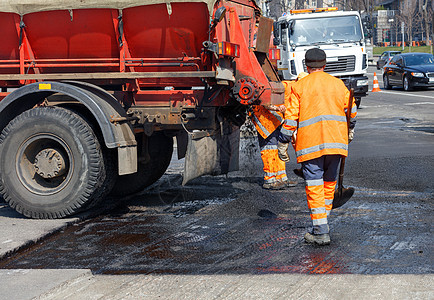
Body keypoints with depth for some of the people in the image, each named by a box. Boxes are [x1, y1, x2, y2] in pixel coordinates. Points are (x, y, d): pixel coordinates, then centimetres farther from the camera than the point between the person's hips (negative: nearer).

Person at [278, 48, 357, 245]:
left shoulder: (299, 86, 1)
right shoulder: (338, 84, 12)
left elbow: (291, 118, -3)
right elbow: (351, 110, 20)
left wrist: (283, 143, 5)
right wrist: (350, 130, 38)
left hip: (310, 143, -4)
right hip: (336, 141, 4)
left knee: (314, 186, -3)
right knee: (329, 183, 17)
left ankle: (320, 231, -7)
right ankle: (323, 222, 26)